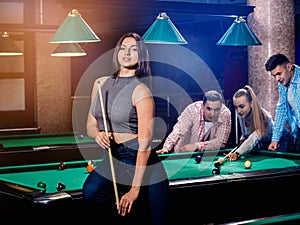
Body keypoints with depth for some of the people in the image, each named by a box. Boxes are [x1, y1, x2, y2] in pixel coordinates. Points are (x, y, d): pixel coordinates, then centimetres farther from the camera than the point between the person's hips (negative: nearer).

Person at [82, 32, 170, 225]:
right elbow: (90, 125, 16)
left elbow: (145, 144, -17)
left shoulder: (141, 90, -11)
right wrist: (98, 134, -10)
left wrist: (135, 189, -21)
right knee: (90, 191, -26)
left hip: (140, 161, -4)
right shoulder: (101, 83, 7)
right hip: (111, 160, 4)